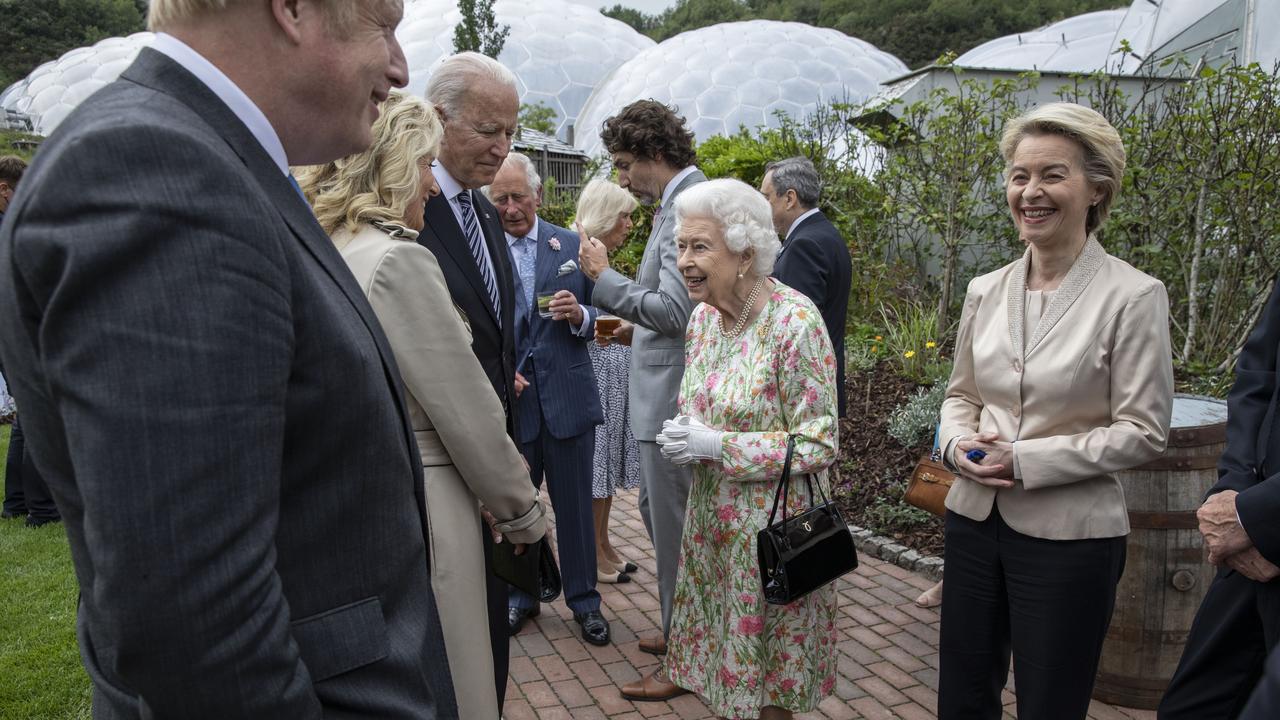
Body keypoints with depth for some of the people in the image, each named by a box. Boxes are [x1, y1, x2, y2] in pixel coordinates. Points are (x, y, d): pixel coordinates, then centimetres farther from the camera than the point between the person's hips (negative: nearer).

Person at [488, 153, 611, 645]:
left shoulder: (571, 246, 3)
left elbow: (595, 319, 8)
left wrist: (579, 315, -13)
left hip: (567, 396, 1)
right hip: (508, 399, -1)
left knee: (575, 505, 9)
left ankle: (584, 599, 26)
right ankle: (520, 594, 33)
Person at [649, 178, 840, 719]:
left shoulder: (795, 320, -20)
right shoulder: (703, 315, 2)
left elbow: (817, 444, -18)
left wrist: (716, 445, -22)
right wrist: (684, 435, -7)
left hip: (772, 523, -6)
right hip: (711, 515, 6)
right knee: (720, 655, 18)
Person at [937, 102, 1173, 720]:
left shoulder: (1133, 297, -11)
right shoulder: (986, 290, 4)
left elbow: (1143, 431, -12)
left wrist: (1026, 460, -18)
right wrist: (959, 444, -8)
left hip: (1068, 535, -4)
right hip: (975, 519, 5)